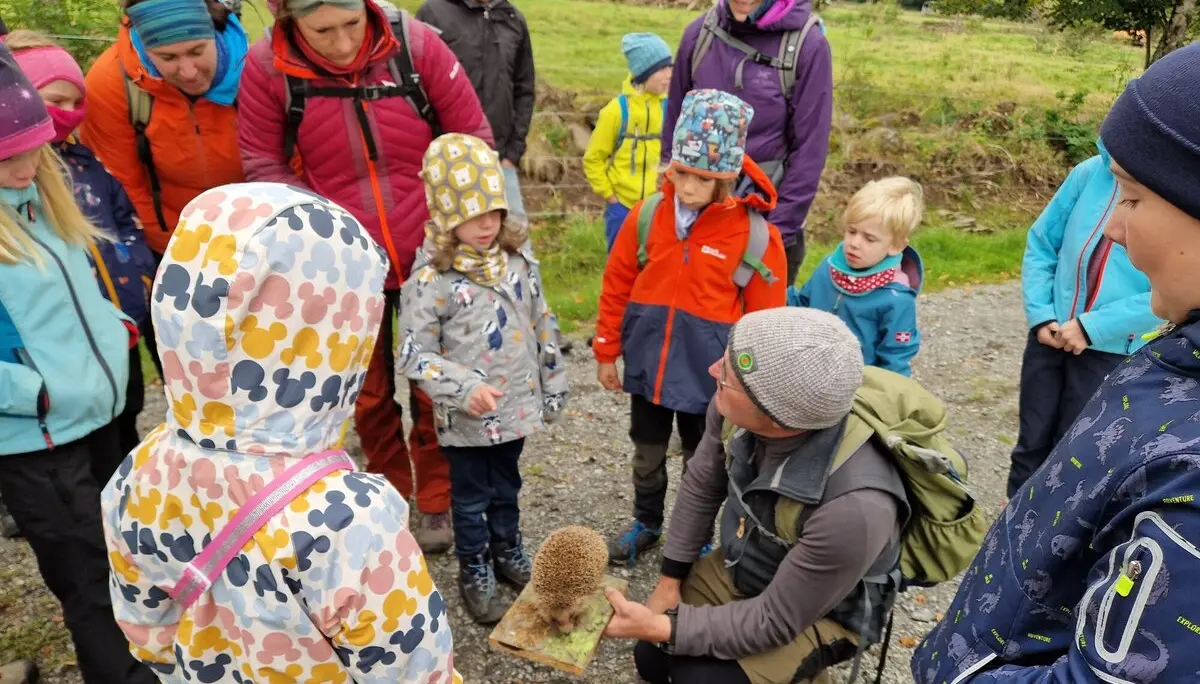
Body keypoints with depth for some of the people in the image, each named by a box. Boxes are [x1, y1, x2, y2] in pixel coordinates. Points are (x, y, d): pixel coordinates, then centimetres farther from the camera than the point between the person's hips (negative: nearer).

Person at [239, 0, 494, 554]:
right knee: (369, 393, 16)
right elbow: (263, 165, -3)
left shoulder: (417, 45, -14)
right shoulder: (267, 66, -13)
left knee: (432, 387, 11)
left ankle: (437, 502, 33)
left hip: (428, 259, -1)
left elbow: (473, 139, -5)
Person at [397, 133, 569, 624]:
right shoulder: (430, 281, -19)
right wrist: (464, 388, -28)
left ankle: (508, 552, 46)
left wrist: (553, 387, 9)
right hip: (465, 417, -4)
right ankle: (475, 573, 36)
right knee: (471, 496, 15)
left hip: (517, 405, 4)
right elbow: (413, 355, -17)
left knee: (506, 486, 24)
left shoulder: (519, 265, -4)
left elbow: (543, 329, 5)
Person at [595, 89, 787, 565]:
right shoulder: (646, 215, -8)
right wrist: (606, 351, 6)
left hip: (708, 375, -3)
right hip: (647, 364, 3)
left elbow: (764, 318, -8)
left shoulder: (756, 235, -16)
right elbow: (617, 287, 2)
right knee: (647, 455, 22)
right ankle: (646, 523, 46)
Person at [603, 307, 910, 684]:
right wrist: (669, 582, 1)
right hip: (737, 567, 5)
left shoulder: (853, 506, -40)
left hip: (818, 613, -5)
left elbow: (775, 621, -26)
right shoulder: (737, 406, -25)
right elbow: (701, 488, -4)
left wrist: (664, 627, -28)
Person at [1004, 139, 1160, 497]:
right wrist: (1040, 314, -5)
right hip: (1051, 334, 3)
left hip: (1113, 349, -3)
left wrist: (1094, 327, -18)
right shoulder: (1091, 172, -4)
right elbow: (1041, 243, 4)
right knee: (1032, 442, 15)